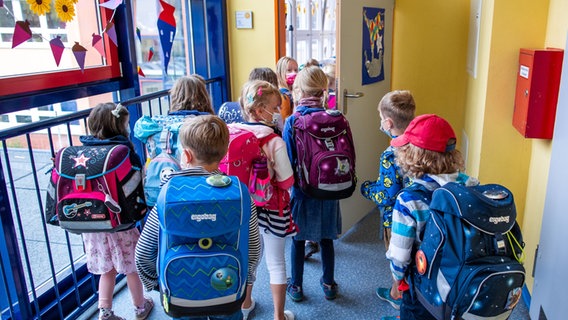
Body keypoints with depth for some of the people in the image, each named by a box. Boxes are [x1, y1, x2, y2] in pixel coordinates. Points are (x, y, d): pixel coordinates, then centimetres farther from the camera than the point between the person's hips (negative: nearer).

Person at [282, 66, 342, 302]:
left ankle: (296, 286, 30)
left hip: (302, 190, -2)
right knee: (326, 238, 18)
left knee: (298, 239, 15)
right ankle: (328, 284, 34)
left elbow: (288, 160, -13)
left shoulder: (292, 121, -15)